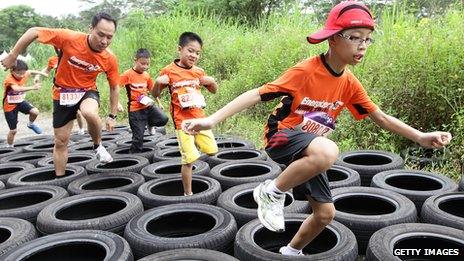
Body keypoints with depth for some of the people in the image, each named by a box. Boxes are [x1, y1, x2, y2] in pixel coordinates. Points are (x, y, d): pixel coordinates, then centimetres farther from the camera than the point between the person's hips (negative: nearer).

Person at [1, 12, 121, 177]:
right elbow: (34, 32, -15)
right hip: (63, 93, 0)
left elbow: (114, 87, -4)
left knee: (90, 113, -37)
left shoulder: (110, 59, -18)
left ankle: (98, 146, -7)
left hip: (87, 91, 0)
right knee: (61, 141, 6)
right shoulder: (69, 38, -26)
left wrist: (112, 116, -2)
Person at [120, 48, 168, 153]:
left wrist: (159, 102, 16)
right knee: (138, 136, -2)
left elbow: (152, 89, 19)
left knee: (163, 119, -14)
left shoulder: (147, 75, 7)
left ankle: (150, 123, 18)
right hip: (135, 109, -5)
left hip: (148, 106, 5)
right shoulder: (128, 74, -9)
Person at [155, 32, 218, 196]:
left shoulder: (199, 72, 7)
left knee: (212, 150, 11)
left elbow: (214, 91, 18)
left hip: (199, 119, 5)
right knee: (189, 159, -6)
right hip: (182, 121, -5)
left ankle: (192, 144, 40)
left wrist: (212, 81, -4)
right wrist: (158, 82, -22)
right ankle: (188, 194, 10)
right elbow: (155, 94, -1)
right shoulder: (169, 71, -6)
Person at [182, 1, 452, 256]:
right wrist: (212, 120, -33)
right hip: (283, 137, -7)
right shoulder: (305, 71, -22)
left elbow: (380, 117, 8)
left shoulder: (350, 83, -1)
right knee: (328, 151, -40)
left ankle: (292, 251, 38)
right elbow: (257, 94, -25)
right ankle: (272, 193, -17)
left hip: (310, 150, 7)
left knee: (326, 213, 10)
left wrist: (421, 137, 1)